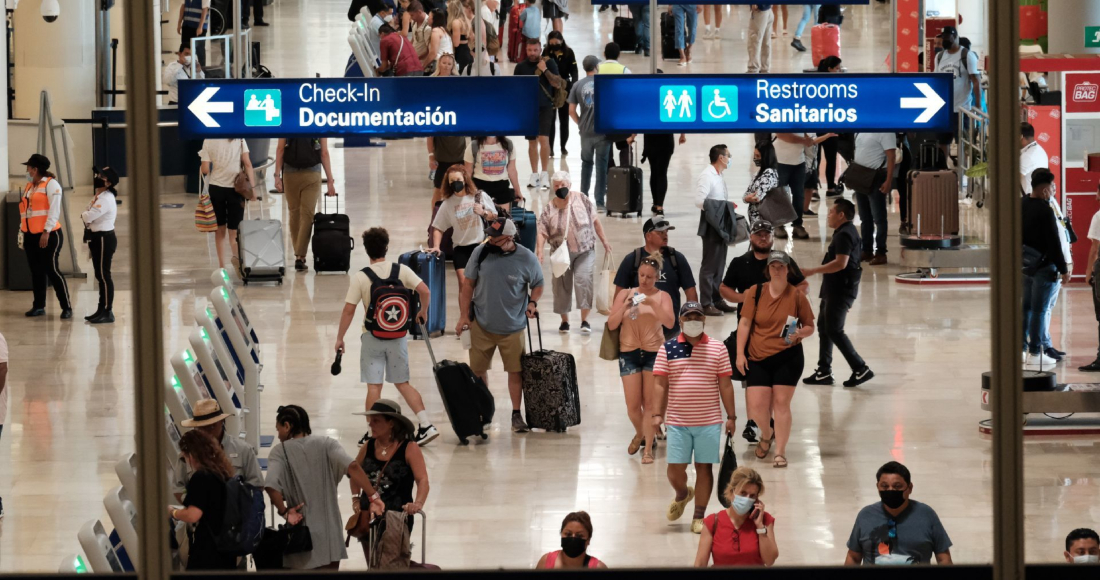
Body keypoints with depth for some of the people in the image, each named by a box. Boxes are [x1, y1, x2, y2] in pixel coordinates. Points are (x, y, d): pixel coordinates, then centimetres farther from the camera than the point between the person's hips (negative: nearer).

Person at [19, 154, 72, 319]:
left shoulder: (51, 184, -7)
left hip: (49, 235, -7)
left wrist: (46, 232, -19)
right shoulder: (29, 187, 16)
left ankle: (66, 307, -4)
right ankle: (39, 306, 16)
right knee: (36, 272, 9)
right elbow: (24, 212, 17)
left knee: (52, 270, -8)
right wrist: (22, 232, 10)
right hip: (31, 236, 7)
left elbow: (54, 210, -14)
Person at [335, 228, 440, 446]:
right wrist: (422, 312, 10)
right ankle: (427, 425, 4)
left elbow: (348, 310, -10)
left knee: (374, 386, 3)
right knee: (403, 384, 13)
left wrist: (339, 338, 0)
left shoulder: (360, 277, -10)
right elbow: (425, 291, -10)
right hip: (398, 336, 3)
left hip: (373, 337, -3)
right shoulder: (402, 270, -4)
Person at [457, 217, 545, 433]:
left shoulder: (527, 259, -12)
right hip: (481, 324, 1)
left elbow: (538, 285, 5)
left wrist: (532, 302, -14)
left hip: (512, 327, -1)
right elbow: (468, 285, -1)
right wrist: (464, 315, -5)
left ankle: (516, 415, 16)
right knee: (477, 369, 9)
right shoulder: (480, 252, -9)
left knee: (516, 371, 3)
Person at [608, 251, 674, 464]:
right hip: (629, 352, 2)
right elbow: (611, 325, 3)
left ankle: (648, 448, 3)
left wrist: (653, 305, -25)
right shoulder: (625, 294, 6)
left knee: (650, 402, -2)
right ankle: (640, 434, 30)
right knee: (633, 404, 1)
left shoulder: (662, 296, 2)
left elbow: (670, 322, -12)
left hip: (654, 352, -2)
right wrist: (624, 308, -15)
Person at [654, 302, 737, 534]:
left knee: (704, 467, 3)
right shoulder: (668, 349, 1)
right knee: (675, 469, 1)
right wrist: (657, 414, -7)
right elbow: (661, 384, 1)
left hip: (709, 422, 0)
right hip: (678, 423, 0)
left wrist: (731, 416, 2)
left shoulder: (717, 348, 3)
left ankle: (698, 517, 12)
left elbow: (725, 385, 4)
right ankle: (682, 494, 34)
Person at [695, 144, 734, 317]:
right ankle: (706, 303, -2)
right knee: (709, 266, -5)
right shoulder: (706, 176, -15)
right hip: (711, 226, -9)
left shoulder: (719, 177, 14)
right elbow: (699, 201, -24)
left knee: (719, 265, 14)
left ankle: (717, 299, 21)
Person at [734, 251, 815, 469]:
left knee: (781, 402, -4)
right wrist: (740, 353, -4)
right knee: (756, 406, -5)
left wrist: (799, 333, -17)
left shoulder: (797, 296, -1)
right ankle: (766, 433, 29)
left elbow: (810, 327, 6)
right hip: (758, 358, 1)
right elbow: (745, 323, 2)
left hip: (788, 357, -1)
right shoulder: (755, 292, 0)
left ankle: (780, 452, 7)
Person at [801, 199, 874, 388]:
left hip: (841, 290, -11)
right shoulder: (846, 232, 16)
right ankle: (824, 371, 19)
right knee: (824, 327, 14)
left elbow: (840, 263, -28)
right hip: (834, 288, 11)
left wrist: (813, 271, -26)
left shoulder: (844, 235, -18)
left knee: (834, 330, -9)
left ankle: (860, 369, -8)